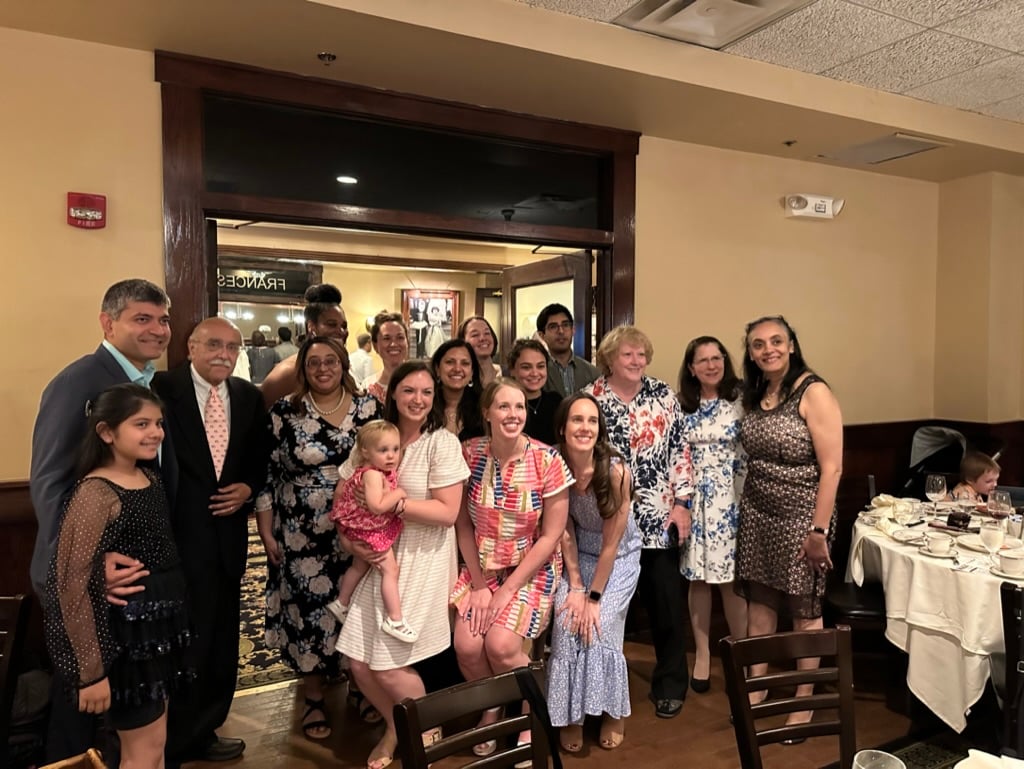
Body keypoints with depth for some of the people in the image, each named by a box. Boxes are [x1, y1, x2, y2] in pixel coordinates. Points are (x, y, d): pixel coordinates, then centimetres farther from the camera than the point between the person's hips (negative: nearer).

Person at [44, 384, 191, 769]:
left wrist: (172, 620, 12)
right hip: (124, 635, -8)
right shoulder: (96, 495, -21)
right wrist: (92, 670, -19)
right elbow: (71, 587, -22)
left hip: (156, 626, 8)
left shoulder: (151, 479, 3)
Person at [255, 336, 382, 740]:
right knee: (309, 609, 6)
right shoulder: (284, 412, -5)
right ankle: (314, 699, 26)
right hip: (302, 535, -1)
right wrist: (266, 532, -3)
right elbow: (266, 474, -2)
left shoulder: (368, 407, 0)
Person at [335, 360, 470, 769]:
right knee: (360, 662, 4)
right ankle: (396, 728, 35)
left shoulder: (442, 442, -10)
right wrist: (349, 539, -9)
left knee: (390, 666, -4)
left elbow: (447, 512, -16)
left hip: (423, 562, -5)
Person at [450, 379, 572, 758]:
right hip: (482, 566, 3)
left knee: (501, 644, -21)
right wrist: (479, 583, -8)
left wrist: (507, 590, -14)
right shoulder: (469, 453, -8)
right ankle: (491, 708, 18)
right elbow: (463, 523, -1)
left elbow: (551, 536, -12)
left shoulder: (548, 461, -15)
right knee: (467, 645, -16)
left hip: (533, 568, -3)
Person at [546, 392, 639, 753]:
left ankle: (613, 712, 12)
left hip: (619, 556, -2)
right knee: (567, 622, -15)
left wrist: (594, 597, -17)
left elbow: (611, 543, -20)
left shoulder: (616, 470, -27)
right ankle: (570, 714, 6)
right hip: (577, 555, 3)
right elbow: (565, 532, -10)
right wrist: (575, 587, -14)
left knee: (600, 625, -16)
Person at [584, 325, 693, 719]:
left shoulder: (663, 394, 2)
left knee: (666, 602, 6)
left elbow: (679, 449, 2)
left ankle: (670, 684, 26)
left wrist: (682, 502, -3)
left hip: (659, 517, 1)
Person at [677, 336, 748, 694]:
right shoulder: (681, 405, 3)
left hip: (730, 500, -2)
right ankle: (702, 655, 24)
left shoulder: (741, 401, -4)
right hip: (692, 500, 2)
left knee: (731, 578, 4)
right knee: (697, 578, 9)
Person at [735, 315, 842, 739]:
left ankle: (803, 702, 24)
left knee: (804, 609, 8)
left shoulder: (813, 392, -14)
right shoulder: (753, 395, 6)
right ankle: (756, 687, 28)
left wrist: (819, 529, -18)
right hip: (756, 513, 6)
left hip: (801, 516, -6)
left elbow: (831, 468, -16)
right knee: (759, 599, 13)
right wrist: (744, 508, 10)